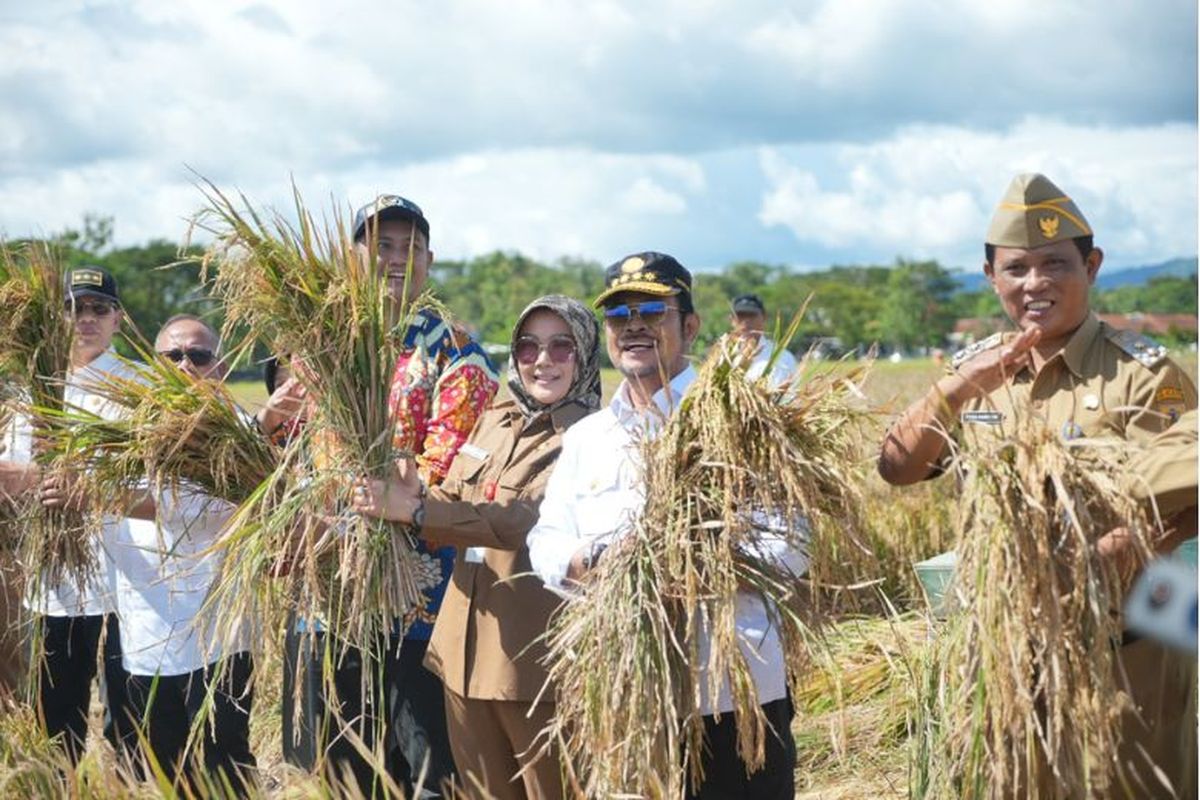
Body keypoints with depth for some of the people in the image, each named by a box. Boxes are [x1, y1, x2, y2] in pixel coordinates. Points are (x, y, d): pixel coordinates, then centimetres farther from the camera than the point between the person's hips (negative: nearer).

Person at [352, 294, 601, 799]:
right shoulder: (492, 422, 13)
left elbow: (529, 518, -24)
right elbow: (452, 504, 13)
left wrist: (417, 512, -26)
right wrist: (410, 496, -11)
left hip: (534, 657, -7)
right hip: (465, 645, 7)